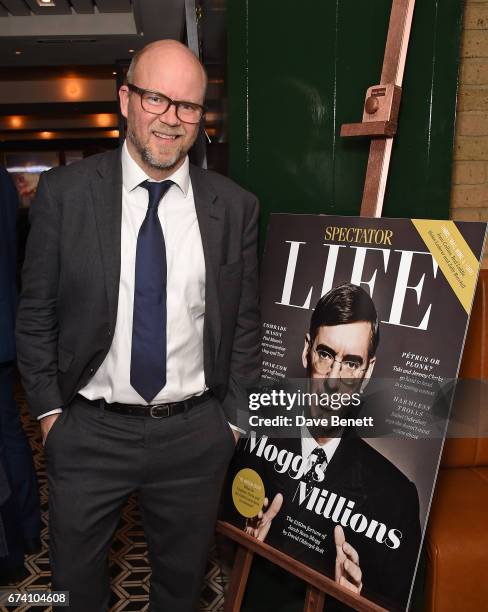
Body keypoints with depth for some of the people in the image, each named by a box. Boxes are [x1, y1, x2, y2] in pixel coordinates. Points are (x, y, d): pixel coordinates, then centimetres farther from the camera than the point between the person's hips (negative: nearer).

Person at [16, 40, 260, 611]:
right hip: (89, 432, 0)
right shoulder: (63, 193, -7)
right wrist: (49, 411, -1)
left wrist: (232, 420, 2)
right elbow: (35, 313, -1)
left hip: (195, 435, 1)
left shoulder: (235, 206, -4)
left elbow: (245, 324, 2)